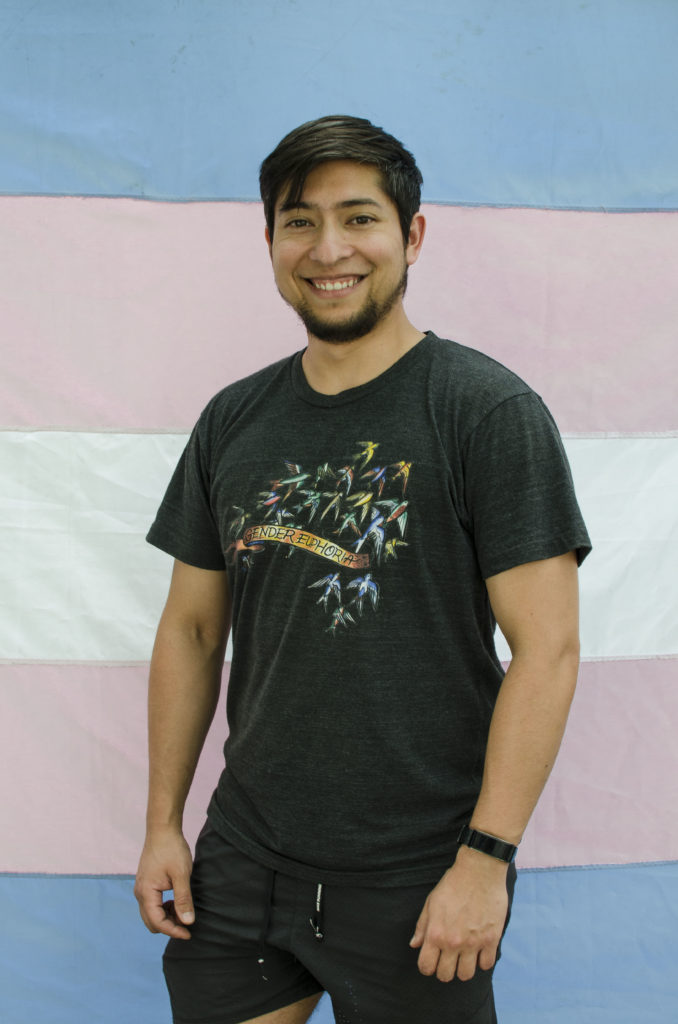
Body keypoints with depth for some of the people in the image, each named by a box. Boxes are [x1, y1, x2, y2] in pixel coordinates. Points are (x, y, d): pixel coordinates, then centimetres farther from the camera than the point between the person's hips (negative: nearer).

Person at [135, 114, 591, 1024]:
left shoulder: (488, 412, -10)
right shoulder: (233, 422, 6)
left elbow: (547, 648, -14)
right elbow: (192, 629, 11)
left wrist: (486, 858, -17)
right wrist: (163, 823, 8)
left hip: (416, 878, -4)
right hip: (242, 859, 5)